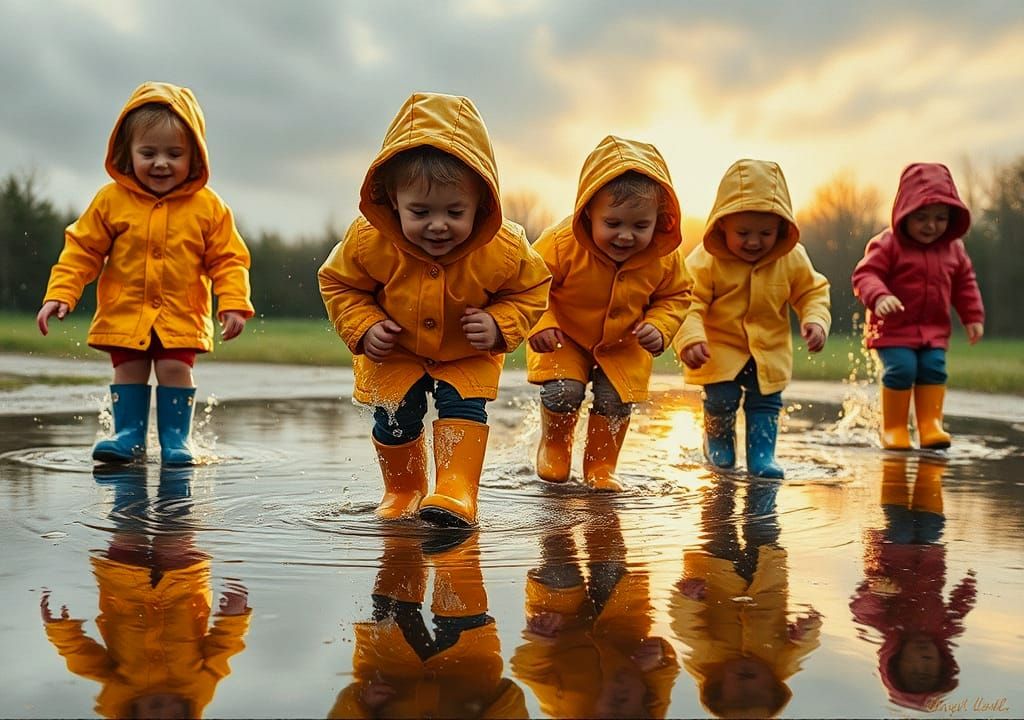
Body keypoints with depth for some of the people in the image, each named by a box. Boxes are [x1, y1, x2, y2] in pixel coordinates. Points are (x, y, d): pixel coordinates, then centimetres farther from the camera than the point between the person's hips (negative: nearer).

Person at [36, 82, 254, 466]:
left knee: (175, 370, -6)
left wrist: (233, 303, -12)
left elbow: (228, 258, -1)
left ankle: (175, 439, 8)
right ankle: (129, 435, 15)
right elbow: (82, 250, 2)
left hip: (182, 315, -1)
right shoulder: (111, 200, -2)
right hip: (125, 312, 1)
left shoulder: (208, 206, -4)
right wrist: (59, 294, -6)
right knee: (128, 370, 3)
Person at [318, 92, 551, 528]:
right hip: (395, 352, 1)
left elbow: (532, 289, -8)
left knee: (463, 405, -19)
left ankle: (457, 492, -11)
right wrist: (363, 327, -21)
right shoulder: (369, 242, -28)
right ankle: (403, 491, 23)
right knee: (394, 416, -1)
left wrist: (500, 325, -25)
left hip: (468, 355, 0)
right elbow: (337, 283, -7)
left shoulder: (504, 250, -29)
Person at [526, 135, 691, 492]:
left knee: (616, 402, -4)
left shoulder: (663, 259, -20)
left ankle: (601, 467, 23)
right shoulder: (561, 244, -31)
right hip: (564, 338, -2)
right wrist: (540, 324, -34)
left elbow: (675, 296, -1)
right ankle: (554, 445, 18)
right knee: (563, 392, -16)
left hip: (623, 347, 3)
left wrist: (659, 328, -19)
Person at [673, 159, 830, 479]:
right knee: (721, 399, -7)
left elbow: (812, 292, 3)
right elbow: (689, 301, -22)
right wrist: (690, 338, -37)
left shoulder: (793, 259, -9)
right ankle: (718, 443, 23)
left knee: (766, 402, 2)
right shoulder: (706, 260, -20)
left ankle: (761, 455, 17)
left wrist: (816, 320, -16)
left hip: (770, 351, 3)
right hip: (720, 347, -3)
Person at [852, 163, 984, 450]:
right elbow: (865, 274, -17)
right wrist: (879, 297, -35)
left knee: (934, 368, -7)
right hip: (893, 328, -5)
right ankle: (893, 427, -2)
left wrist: (973, 317, 12)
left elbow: (965, 284, 17)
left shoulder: (953, 248, 7)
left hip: (934, 329, 5)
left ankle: (930, 424, 1)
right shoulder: (887, 244, -11)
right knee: (901, 369, -16)